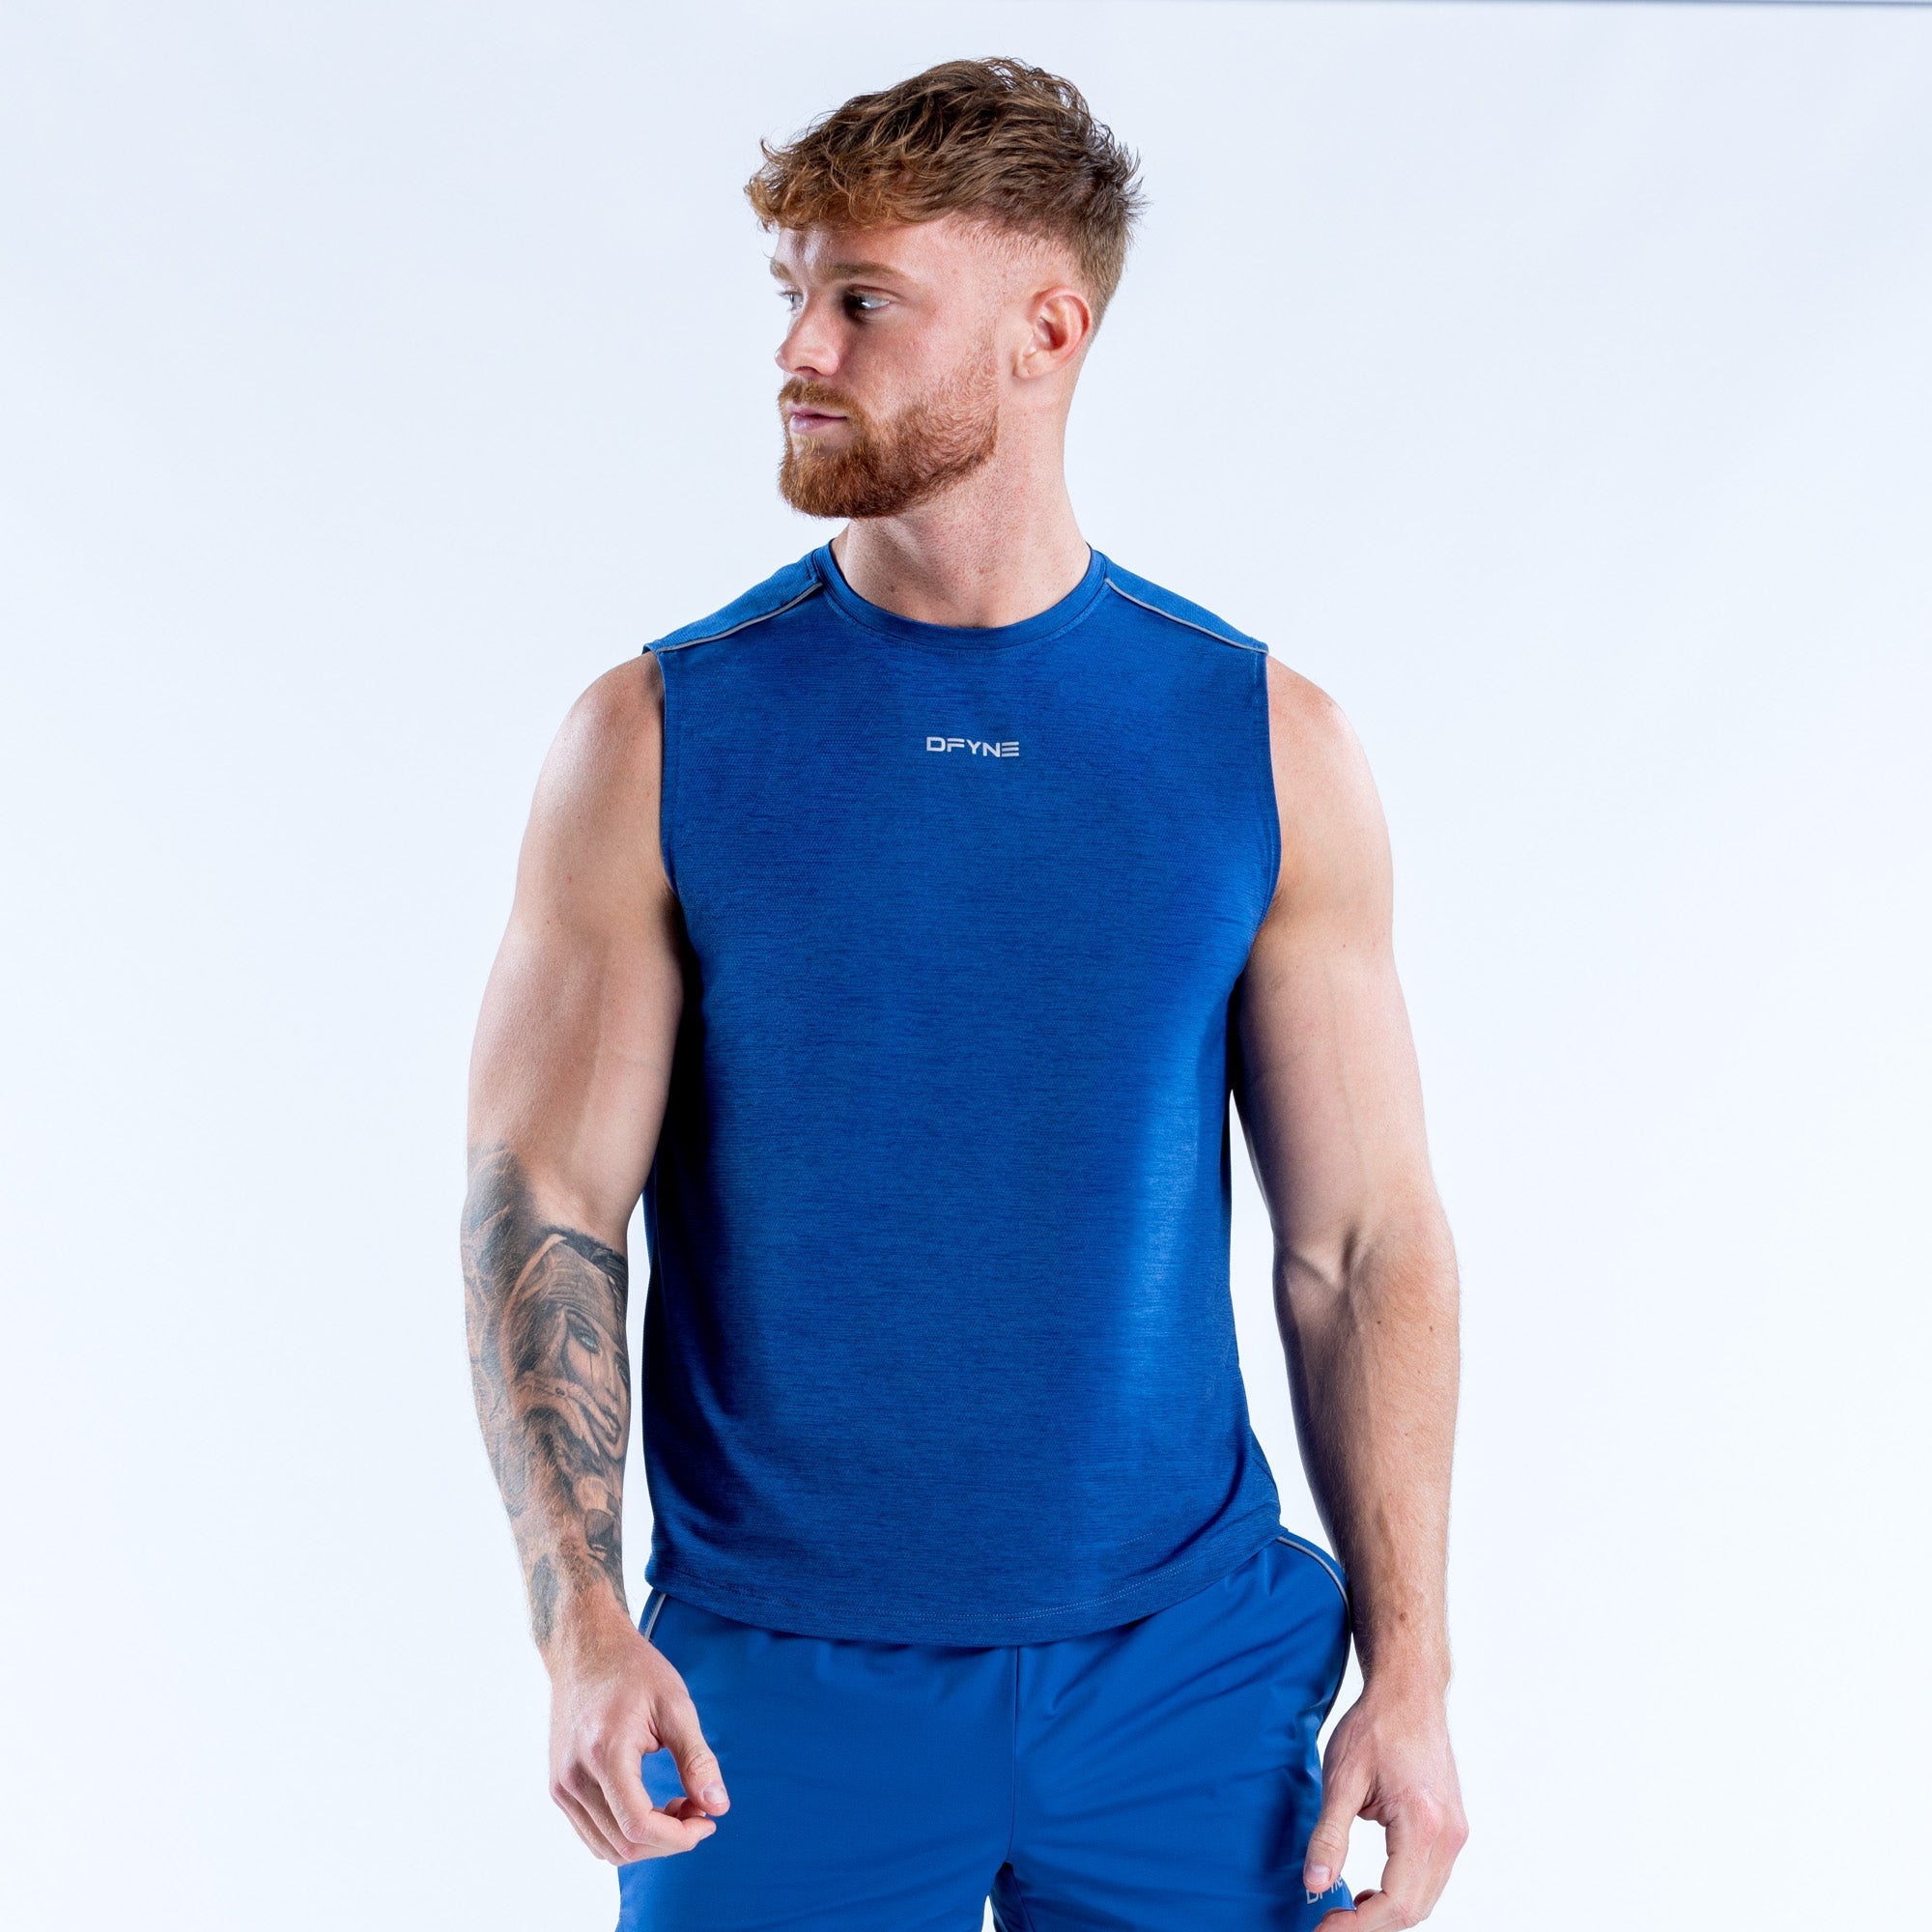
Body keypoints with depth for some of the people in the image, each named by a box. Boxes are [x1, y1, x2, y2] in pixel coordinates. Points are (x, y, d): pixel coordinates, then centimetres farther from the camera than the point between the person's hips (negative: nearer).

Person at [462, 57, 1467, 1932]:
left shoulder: (1264, 744, -1)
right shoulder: (660, 737, -3)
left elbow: (1362, 1240, 1)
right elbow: (540, 1205, -4)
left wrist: (1409, 1674, -2)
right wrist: (579, 1619, -16)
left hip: (1189, 1678, 1)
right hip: (775, 1681, 0)